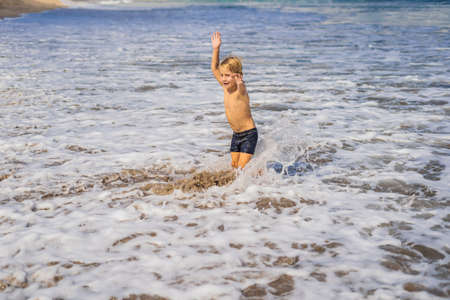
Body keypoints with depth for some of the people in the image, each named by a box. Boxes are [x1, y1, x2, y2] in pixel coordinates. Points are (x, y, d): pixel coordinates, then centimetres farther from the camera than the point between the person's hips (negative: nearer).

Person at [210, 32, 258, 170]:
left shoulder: (240, 89, -21)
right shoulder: (225, 87, 0)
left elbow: (241, 88, -48)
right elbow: (214, 68, 10)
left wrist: (239, 82, -71)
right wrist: (216, 48, 2)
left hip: (249, 134, -8)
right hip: (236, 135, 8)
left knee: (243, 167, -10)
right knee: (234, 165, 9)